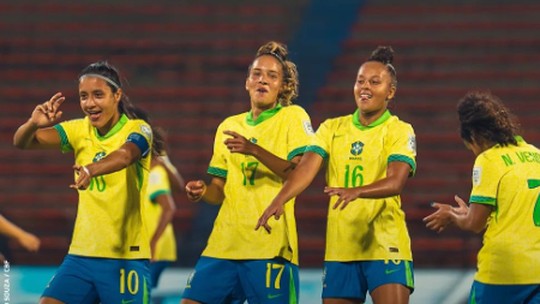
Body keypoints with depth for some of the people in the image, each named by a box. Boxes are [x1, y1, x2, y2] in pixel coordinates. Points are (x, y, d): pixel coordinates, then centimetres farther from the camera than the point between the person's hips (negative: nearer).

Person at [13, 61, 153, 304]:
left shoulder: (137, 129, -8)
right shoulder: (78, 130, 4)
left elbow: (125, 155, -32)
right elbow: (22, 142, -7)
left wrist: (92, 169, -53)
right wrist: (33, 124, -32)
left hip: (126, 257, -4)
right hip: (80, 255, 4)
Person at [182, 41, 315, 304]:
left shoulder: (293, 117, 2)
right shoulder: (229, 126, 18)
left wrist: (254, 150, -22)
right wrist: (203, 192, -2)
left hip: (271, 245, -5)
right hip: (223, 243, 5)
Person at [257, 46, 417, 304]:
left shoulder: (400, 131, -2)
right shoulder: (332, 128, 9)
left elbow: (396, 182, -18)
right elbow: (306, 168, -5)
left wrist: (356, 192, -37)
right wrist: (279, 200, -24)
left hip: (385, 245, -4)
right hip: (339, 247, 4)